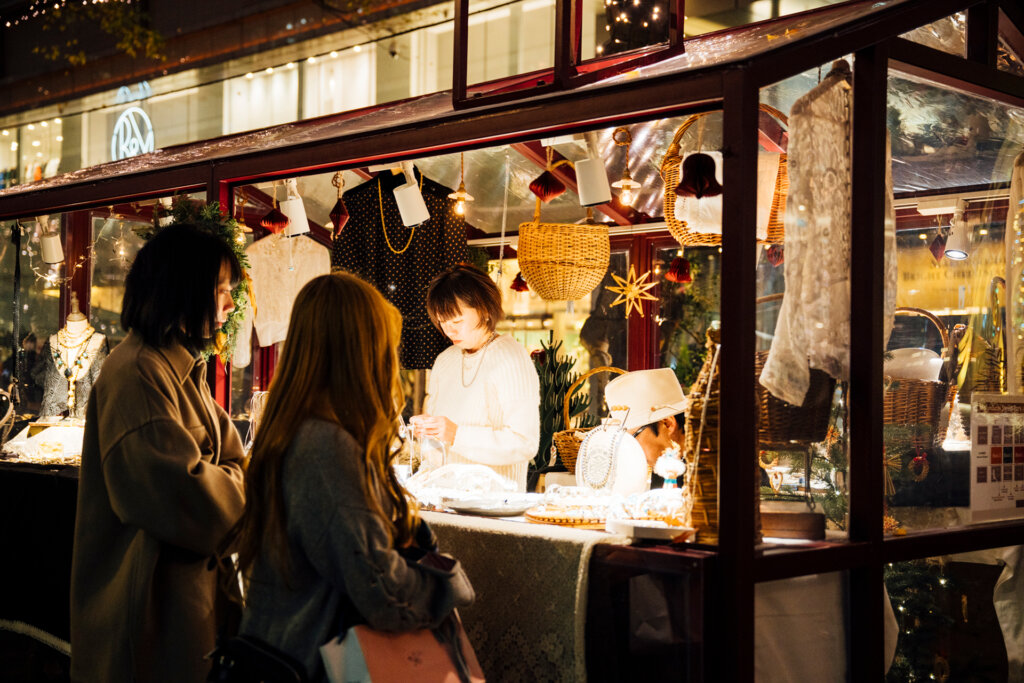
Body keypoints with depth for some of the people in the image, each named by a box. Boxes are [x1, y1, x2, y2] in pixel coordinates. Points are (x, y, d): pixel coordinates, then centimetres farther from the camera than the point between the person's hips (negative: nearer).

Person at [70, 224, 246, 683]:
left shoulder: (183, 367, 15)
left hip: (190, 572, 10)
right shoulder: (137, 374, -20)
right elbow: (182, 491, -26)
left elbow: (228, 454, 11)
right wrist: (251, 496, -11)